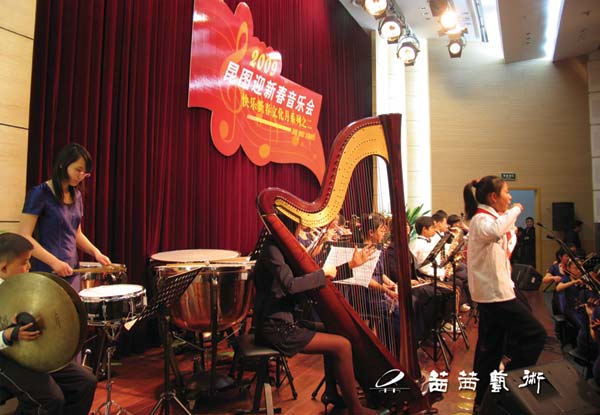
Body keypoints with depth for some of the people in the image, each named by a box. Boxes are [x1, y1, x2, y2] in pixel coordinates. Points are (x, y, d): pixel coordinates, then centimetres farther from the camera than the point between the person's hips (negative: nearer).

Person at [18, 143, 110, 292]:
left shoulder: (76, 195, 10)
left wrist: (95, 252, 1)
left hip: (71, 272, 6)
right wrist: (54, 262, -21)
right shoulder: (40, 193, -9)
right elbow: (24, 237, -13)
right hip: (47, 274, -6)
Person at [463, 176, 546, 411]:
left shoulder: (487, 218, 15)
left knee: (490, 348, 13)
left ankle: (483, 399, 21)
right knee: (535, 335, -4)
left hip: (491, 291, 10)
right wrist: (514, 211, -25)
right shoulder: (481, 219, -15)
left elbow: (503, 249, 26)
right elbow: (494, 232, -41)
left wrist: (511, 231, 14)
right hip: (495, 292, -10)